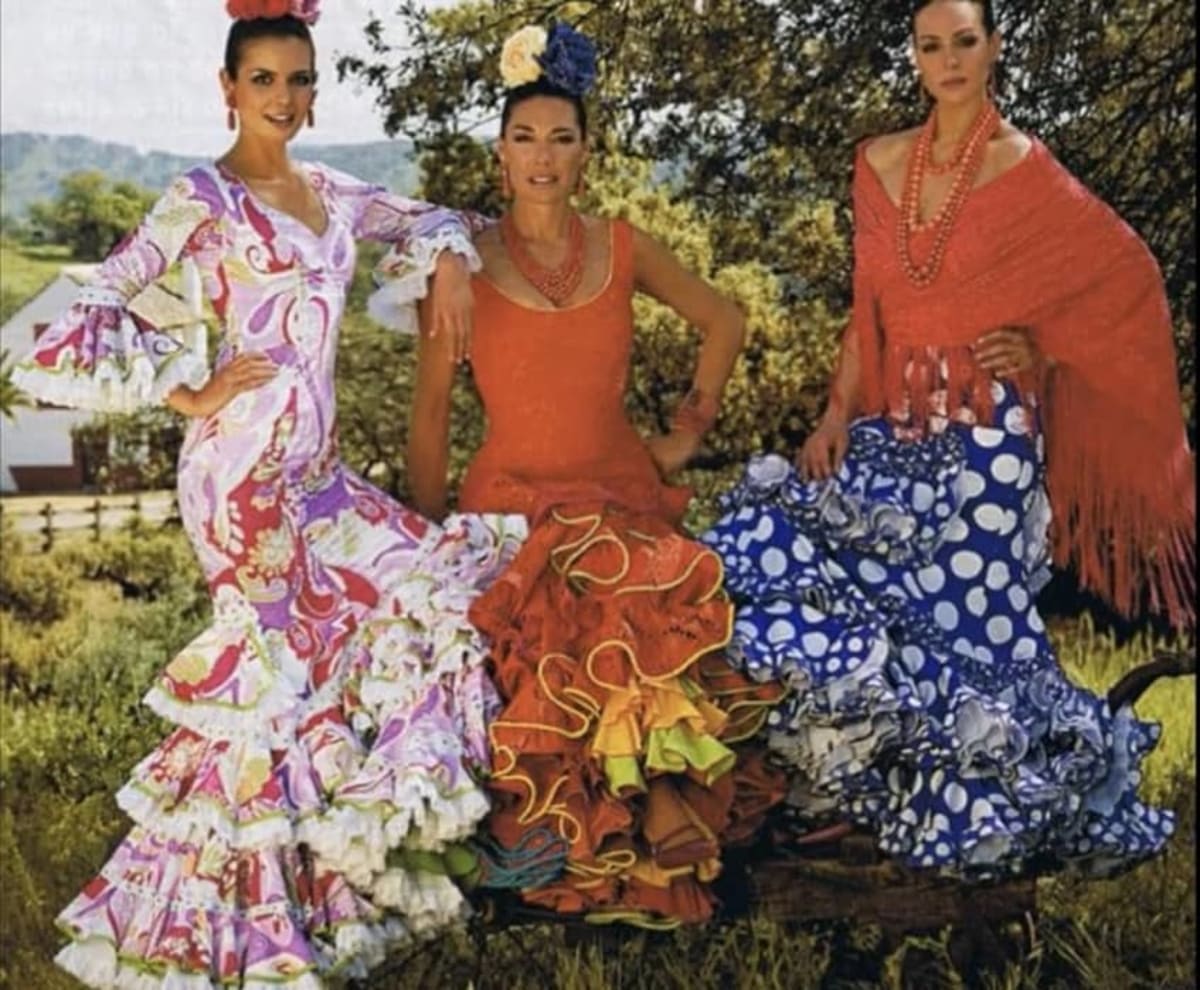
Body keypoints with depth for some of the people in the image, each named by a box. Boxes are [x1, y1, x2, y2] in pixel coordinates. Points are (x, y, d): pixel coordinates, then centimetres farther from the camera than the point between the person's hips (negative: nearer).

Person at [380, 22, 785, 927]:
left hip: (623, 496, 2)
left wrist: (689, 431, 14)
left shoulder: (622, 249, 6)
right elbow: (430, 411, 2)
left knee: (648, 635, -29)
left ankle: (661, 801, -11)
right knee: (542, 655, -31)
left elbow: (724, 321, 20)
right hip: (510, 503, -2)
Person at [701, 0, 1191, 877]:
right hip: (894, 427, 5)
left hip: (985, 431, -5)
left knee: (967, 622, -7)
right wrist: (839, 412, 2)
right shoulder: (880, 164, 10)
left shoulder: (1026, 167, -3)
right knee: (774, 547, -6)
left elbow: (1128, 278, 3)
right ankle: (868, 779, 9)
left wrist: (1043, 350, -4)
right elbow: (868, 311, 12)